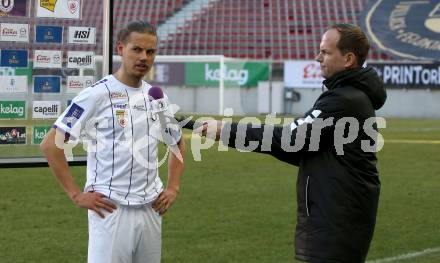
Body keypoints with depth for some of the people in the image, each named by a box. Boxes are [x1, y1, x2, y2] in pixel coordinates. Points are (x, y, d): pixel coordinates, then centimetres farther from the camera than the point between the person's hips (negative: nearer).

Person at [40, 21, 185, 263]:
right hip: (111, 210, -6)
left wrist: (173, 188, 14)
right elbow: (50, 144, -10)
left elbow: (178, 143, 28)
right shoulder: (97, 94, -7)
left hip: (151, 209, 6)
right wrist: (76, 195, -12)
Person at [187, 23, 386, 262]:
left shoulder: (346, 100, -17)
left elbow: (290, 137, -19)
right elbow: (310, 150, 17)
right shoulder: (354, 95, 16)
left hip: (337, 222, -10)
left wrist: (225, 131, -15)